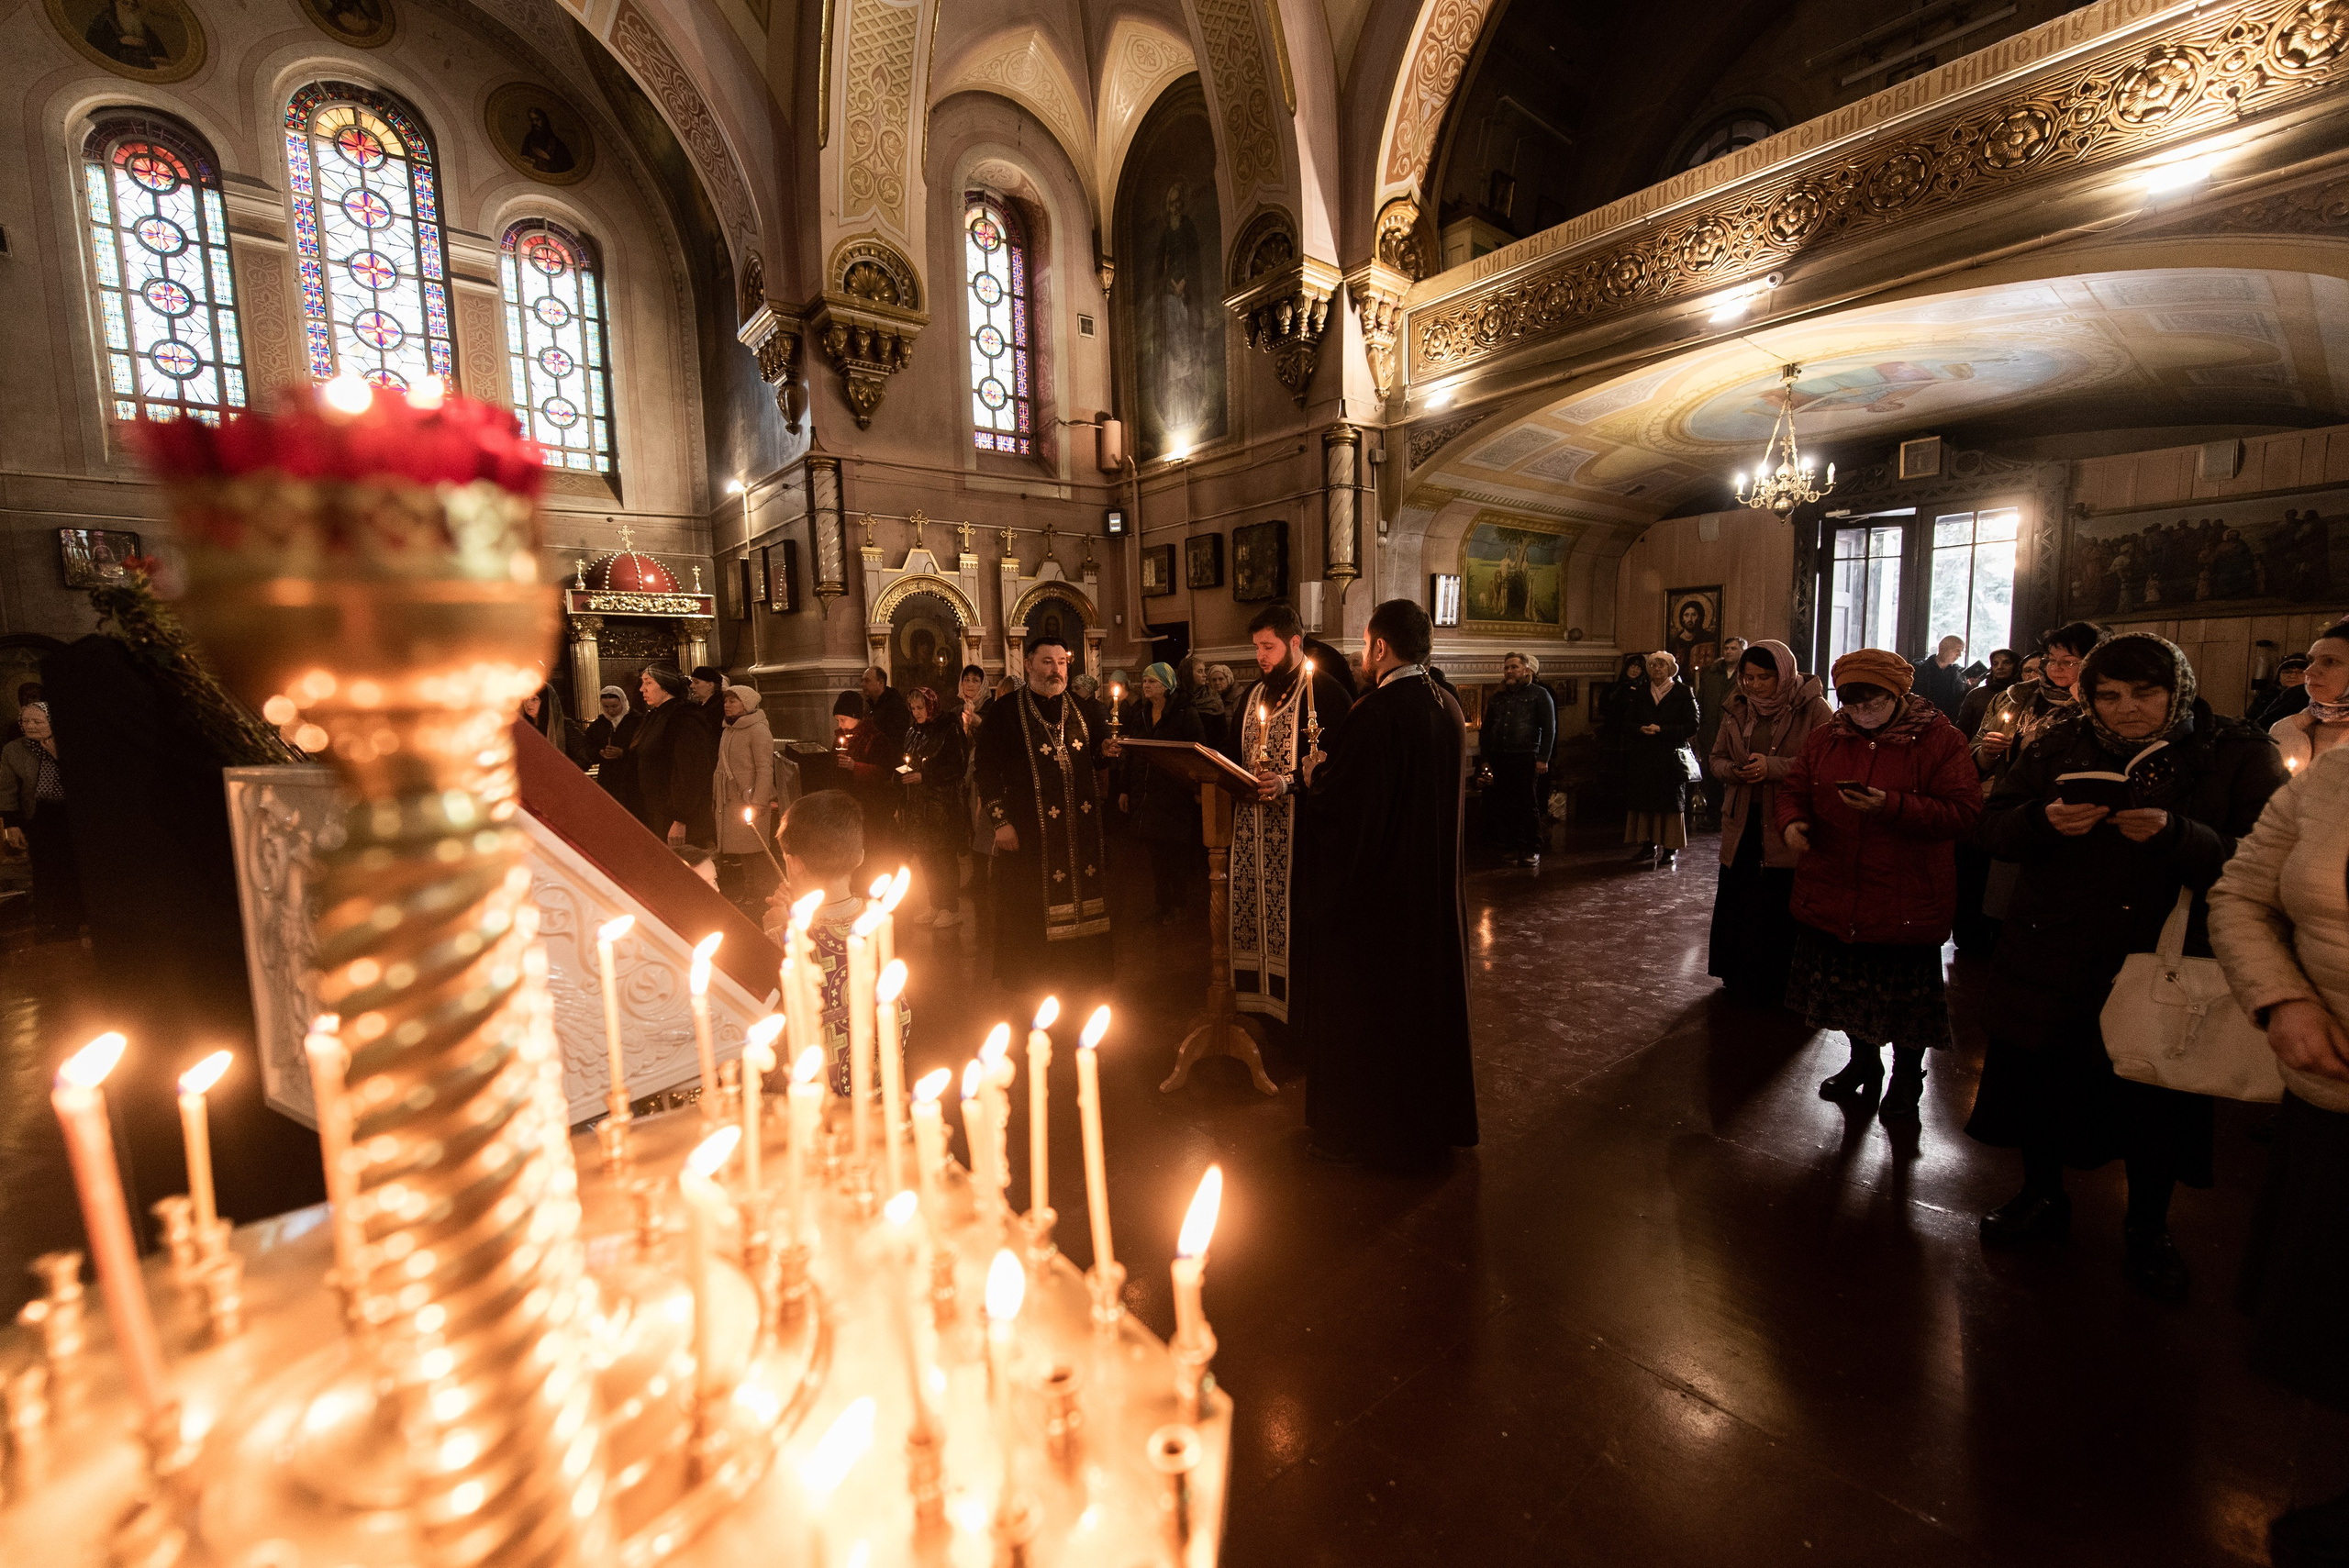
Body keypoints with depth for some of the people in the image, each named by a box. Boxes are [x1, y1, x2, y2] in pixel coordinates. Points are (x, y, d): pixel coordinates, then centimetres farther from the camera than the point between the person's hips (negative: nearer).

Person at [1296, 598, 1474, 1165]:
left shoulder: (1374, 713, -23)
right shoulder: (1449, 709, 2)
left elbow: (1335, 801, -24)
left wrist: (1313, 775, -3)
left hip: (1372, 885, -8)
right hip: (1436, 885, 8)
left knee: (1359, 1007, 8)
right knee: (1428, 994, 21)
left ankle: (1357, 1129, 23)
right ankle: (1434, 1115, 37)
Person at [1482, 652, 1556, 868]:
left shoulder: (1540, 694, 3)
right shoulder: (1497, 697, 17)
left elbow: (1549, 728, -2)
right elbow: (1487, 729, 19)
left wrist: (1543, 758, -9)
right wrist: (1486, 758, 12)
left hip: (1526, 758, -4)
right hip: (1499, 758, 4)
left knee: (1528, 805, -1)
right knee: (1504, 805, 4)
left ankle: (1532, 850, 8)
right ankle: (1511, 847, 14)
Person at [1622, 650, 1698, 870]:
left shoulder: (1683, 692, 0)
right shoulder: (1640, 692, 10)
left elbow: (1692, 727, -6)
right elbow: (1628, 722, 8)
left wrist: (1661, 730, -16)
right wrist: (1641, 729, -13)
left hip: (1672, 758, -3)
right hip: (1643, 758, 3)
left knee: (1671, 803, -1)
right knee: (1645, 801, 4)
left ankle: (1671, 849, 5)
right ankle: (1649, 845, 13)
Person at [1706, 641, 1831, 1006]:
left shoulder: (1812, 708, -7)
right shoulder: (1737, 708, 8)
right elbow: (1716, 758, 13)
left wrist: (1774, 766, -22)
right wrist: (1734, 770, -8)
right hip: (1742, 822, 5)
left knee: (1780, 906, -1)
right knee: (1736, 903, 10)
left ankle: (1774, 986, 17)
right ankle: (1739, 980, 26)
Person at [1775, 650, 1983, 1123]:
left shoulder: (1939, 739, -8)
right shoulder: (1825, 738, 5)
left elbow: (1963, 813, -14)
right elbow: (1794, 788, 11)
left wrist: (1893, 807, -28)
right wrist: (1791, 819, -11)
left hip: (1906, 902, -4)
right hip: (1832, 896, 4)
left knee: (1906, 997, 9)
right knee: (1846, 986, 18)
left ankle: (1906, 1078, 33)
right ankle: (1863, 1061, 41)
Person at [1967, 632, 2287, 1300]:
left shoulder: (2240, 756, -3)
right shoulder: (2061, 745, 2)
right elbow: (1994, 826, 1)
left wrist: (2175, 837, -30)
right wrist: (2044, 820, -19)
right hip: (2053, 957, 2)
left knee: (2157, 1105, 11)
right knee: (2039, 1078, 12)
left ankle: (2147, 1229, 35)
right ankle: (2043, 1198, 36)